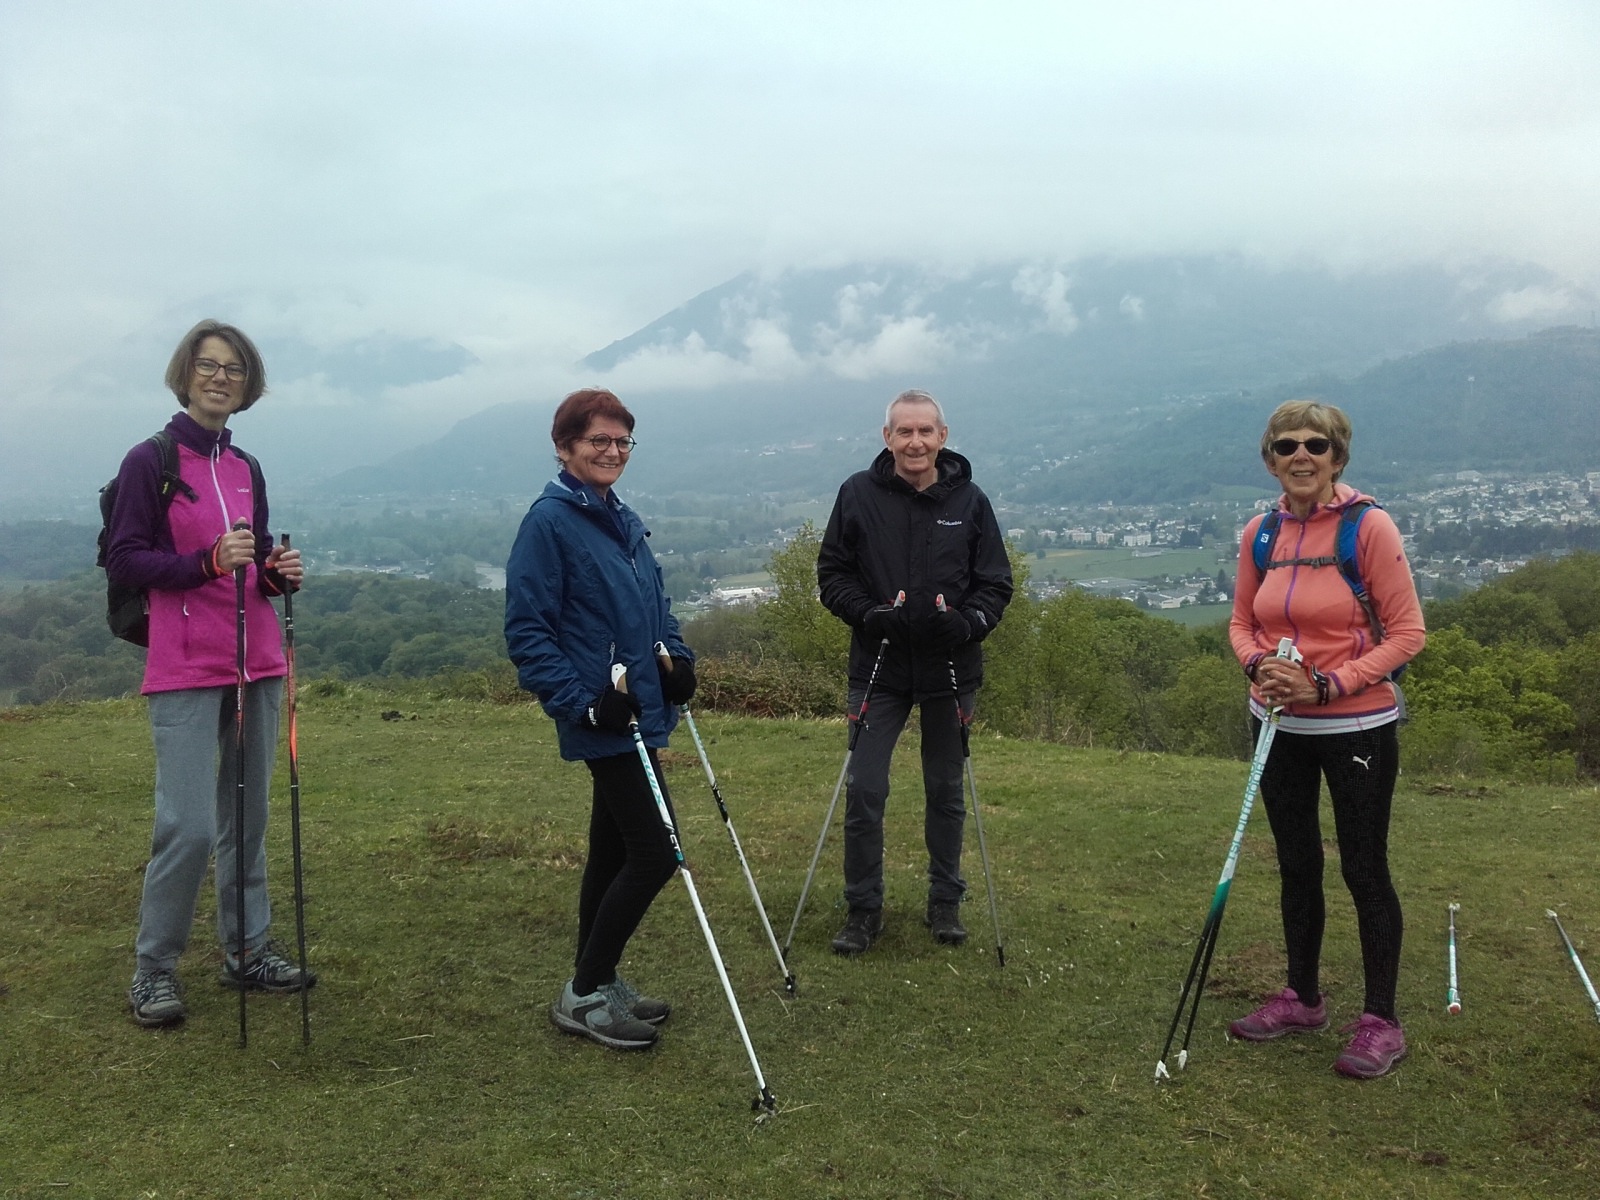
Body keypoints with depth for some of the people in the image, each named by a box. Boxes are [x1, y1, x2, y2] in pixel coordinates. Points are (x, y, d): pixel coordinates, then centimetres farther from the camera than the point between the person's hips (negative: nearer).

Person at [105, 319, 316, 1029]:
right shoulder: (150, 461, -3)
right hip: (185, 671, -6)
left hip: (257, 664, 6)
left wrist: (279, 571, -1)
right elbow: (121, 560, -7)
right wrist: (207, 562, -20)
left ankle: (247, 950, 21)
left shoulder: (246, 471, 14)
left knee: (248, 817, 10)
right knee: (188, 826, -9)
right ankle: (153, 969, 8)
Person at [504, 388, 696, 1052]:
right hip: (604, 720, -8)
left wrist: (676, 660, 7)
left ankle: (597, 985, 29)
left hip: (641, 712, 9)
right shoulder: (549, 521, -11)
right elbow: (526, 630, -14)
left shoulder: (623, 519, 14)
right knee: (655, 853, -8)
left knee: (614, 850, 16)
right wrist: (582, 702, -20)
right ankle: (584, 995, 6)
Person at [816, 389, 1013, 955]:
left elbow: (996, 584, 3)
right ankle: (863, 910, 15)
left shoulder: (969, 501, -1)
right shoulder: (858, 494, -3)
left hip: (950, 670, 1)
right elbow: (832, 571, 2)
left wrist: (967, 622, -16)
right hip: (877, 669, -1)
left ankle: (945, 902, 28)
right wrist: (866, 612, -16)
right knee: (864, 791, -1)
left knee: (946, 791, 12)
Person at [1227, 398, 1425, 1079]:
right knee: (1296, 865, 16)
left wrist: (1328, 685, -19)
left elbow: (1407, 632, -12)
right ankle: (1302, 999, 33)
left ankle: (1381, 1022, 19)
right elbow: (1242, 622, 11)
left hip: (1356, 728, -5)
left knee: (1364, 870, 4)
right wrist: (1259, 665, -10)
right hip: (1280, 727, 5)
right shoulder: (1260, 534, 2)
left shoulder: (1368, 526, -13)